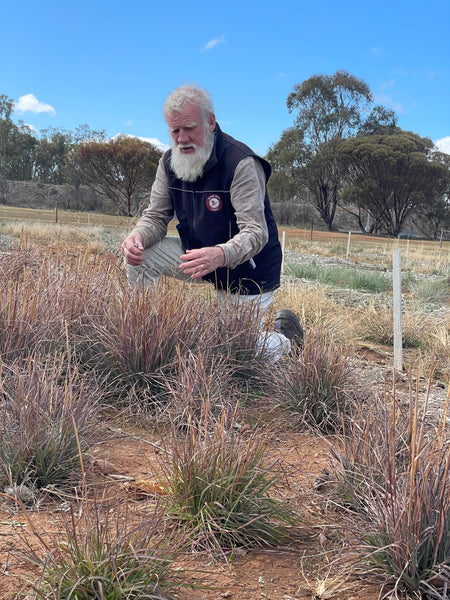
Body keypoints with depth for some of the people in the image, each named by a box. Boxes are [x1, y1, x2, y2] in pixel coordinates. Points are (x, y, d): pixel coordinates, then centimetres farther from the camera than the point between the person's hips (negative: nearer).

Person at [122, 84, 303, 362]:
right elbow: (156, 216, -2)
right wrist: (139, 235, -28)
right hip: (199, 253, 6)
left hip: (248, 270, -6)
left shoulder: (241, 163, -26)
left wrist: (220, 255, -53)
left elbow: (256, 234, -32)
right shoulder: (170, 162, -5)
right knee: (139, 256, -13)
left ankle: (285, 336, 28)